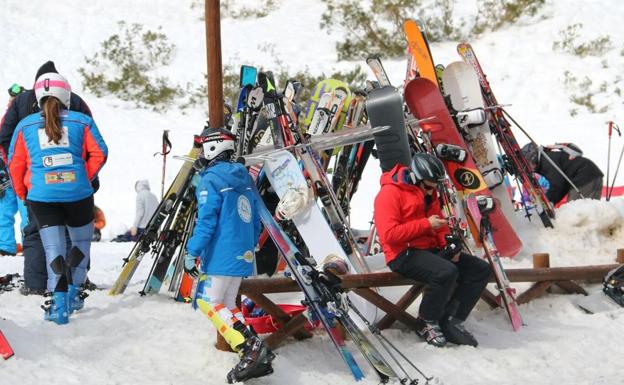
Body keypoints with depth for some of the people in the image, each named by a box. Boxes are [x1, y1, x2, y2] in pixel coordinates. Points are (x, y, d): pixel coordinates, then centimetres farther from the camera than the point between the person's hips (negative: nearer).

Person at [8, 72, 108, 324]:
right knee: (81, 241, 20)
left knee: (54, 249, 3)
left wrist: (22, 193, 20)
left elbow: (15, 163, 9)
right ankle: (74, 294, 17)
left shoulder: (25, 125, 9)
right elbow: (99, 153, -1)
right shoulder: (81, 121, 5)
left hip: (41, 196, 1)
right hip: (78, 194, -1)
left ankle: (58, 304, -10)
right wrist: (86, 178, 10)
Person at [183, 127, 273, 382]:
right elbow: (255, 220, 19)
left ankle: (250, 348, -19)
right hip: (243, 256, 9)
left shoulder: (210, 179, -11)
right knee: (226, 305, 13)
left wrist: (191, 253, -11)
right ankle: (257, 358, 3)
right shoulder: (244, 178, 15)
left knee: (209, 303, -5)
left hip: (221, 256, -9)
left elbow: (206, 222, -16)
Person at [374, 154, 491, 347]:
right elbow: (390, 234, -21)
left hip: (430, 249, 9)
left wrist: (449, 243, 1)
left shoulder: (429, 193, 16)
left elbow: (439, 225, 23)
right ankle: (427, 323, -13)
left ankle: (451, 321, -3)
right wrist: (426, 224, -18)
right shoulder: (390, 193, -11)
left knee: (481, 269, -3)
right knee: (447, 272, -35)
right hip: (403, 254, -9)